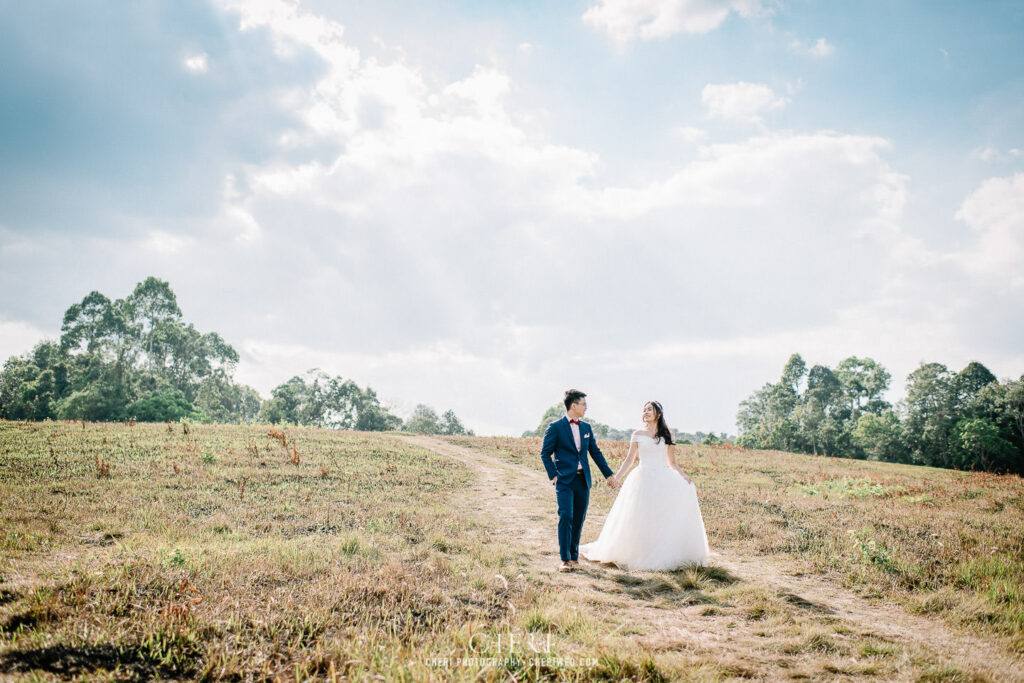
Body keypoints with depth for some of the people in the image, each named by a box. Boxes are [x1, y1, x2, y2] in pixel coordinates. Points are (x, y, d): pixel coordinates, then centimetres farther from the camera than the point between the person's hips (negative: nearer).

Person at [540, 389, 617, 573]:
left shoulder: (586, 427, 13)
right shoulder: (556, 427, -4)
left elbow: (596, 452, 18)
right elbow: (545, 453, -2)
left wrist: (608, 474, 15)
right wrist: (553, 475, -10)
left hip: (583, 480, 5)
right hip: (565, 481, -5)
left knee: (579, 519, 8)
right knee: (566, 517, -13)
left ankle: (574, 556, 20)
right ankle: (565, 559, -10)